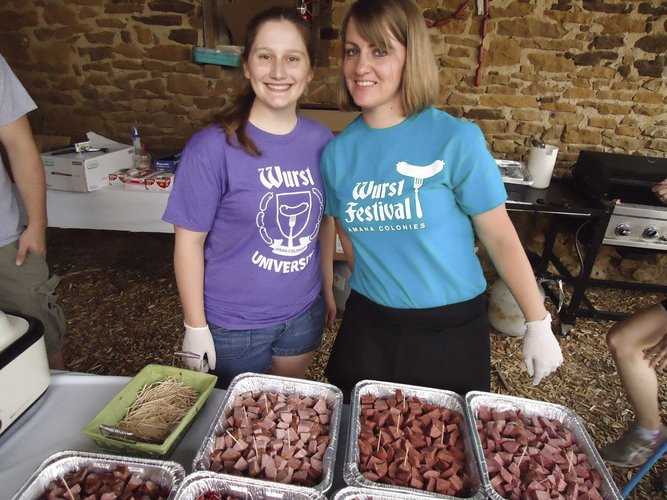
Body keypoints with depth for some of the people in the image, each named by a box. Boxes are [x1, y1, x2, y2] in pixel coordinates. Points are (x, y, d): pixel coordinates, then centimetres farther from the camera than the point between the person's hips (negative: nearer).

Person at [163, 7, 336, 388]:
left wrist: (328, 289, 9)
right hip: (233, 325, -3)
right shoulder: (213, 147, -17)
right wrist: (196, 329, -9)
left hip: (304, 314, 4)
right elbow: (190, 241, -12)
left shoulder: (321, 141, -5)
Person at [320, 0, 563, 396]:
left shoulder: (457, 139, -15)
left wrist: (538, 324, -5)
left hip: (452, 329, -2)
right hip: (367, 325, 3)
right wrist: (375, 290, 11)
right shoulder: (337, 151, -4)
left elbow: (500, 238, -10)